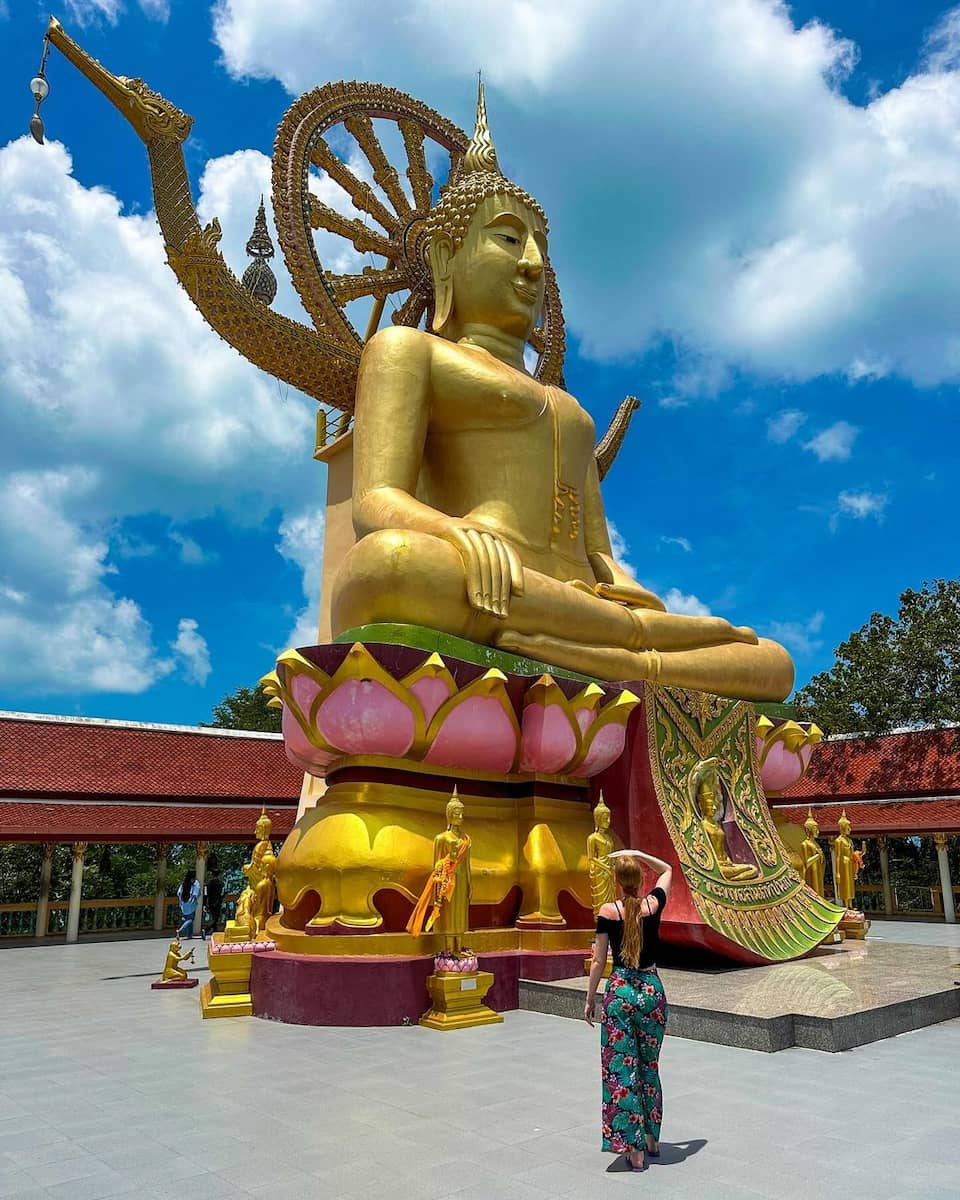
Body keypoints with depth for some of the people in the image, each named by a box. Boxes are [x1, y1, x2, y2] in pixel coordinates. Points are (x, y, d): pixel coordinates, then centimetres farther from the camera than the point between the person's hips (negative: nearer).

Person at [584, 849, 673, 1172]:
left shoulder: (608, 912, -10)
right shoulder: (654, 904, -4)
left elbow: (598, 961, -5)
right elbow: (668, 870, 15)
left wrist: (590, 999, 4)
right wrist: (638, 854, 7)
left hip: (620, 991, -3)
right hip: (652, 990, 3)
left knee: (622, 1071, 5)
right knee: (649, 1067, 19)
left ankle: (635, 1149, 6)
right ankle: (651, 1139, 29)